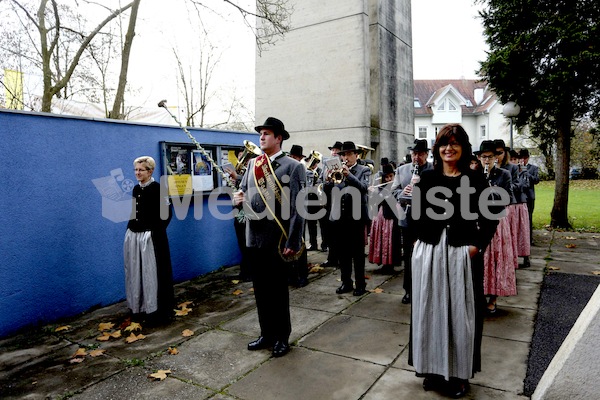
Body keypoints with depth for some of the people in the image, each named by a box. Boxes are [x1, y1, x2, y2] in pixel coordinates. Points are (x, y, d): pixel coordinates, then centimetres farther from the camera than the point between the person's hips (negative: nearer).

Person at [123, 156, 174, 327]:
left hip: (151, 238, -7)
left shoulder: (157, 188, -10)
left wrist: (157, 231, -13)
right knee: (136, 273, 13)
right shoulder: (136, 189, 10)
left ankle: (157, 311, 10)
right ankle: (139, 309, 27)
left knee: (152, 274, -1)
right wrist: (131, 227, 8)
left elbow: (167, 213, -12)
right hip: (134, 236, 7)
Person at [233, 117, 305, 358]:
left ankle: (282, 337, 27)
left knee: (278, 290, 9)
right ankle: (267, 334, 32)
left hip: (277, 239, -6)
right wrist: (238, 198, -8)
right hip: (254, 237, 6)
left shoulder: (293, 167, -9)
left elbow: (298, 207, -13)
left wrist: (293, 243, -17)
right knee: (260, 289, 15)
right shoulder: (252, 164, 10)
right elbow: (243, 191, 17)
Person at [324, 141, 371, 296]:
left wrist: (348, 174, -26)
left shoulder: (364, 170, 2)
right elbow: (327, 193, 1)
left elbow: (363, 188, -16)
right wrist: (328, 180, -19)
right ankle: (346, 282, 23)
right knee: (343, 253, 12)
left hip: (356, 218, -3)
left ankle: (360, 284, 16)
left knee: (358, 253, 5)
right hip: (339, 218, 3)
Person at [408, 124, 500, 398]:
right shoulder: (427, 178, 4)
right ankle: (433, 368, 28)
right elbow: (416, 214, 5)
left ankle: (459, 374, 24)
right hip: (429, 252, 2)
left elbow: (489, 219, 2)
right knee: (430, 310, 11)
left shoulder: (475, 180, 0)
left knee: (460, 314, 7)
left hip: (463, 253, -2)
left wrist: (477, 246, -8)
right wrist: (418, 240, -7)